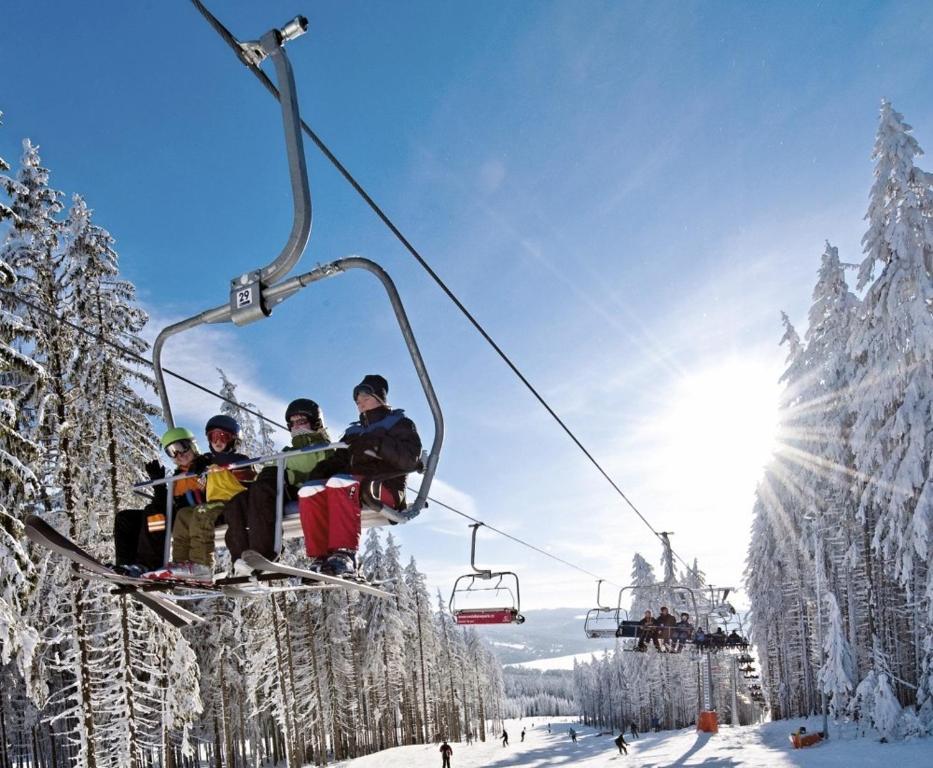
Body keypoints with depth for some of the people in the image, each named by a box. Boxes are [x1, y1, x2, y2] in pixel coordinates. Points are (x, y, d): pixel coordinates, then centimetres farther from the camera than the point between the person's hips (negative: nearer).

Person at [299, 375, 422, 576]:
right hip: (352, 485, 5)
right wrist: (321, 470, -4)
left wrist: (376, 443, -12)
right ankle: (321, 557, -30)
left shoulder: (400, 423, 16)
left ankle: (344, 554, -46)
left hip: (385, 488, -5)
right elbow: (338, 461, 19)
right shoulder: (353, 431, 32)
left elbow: (410, 459, -3)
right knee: (309, 492, -23)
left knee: (340, 483, -36)